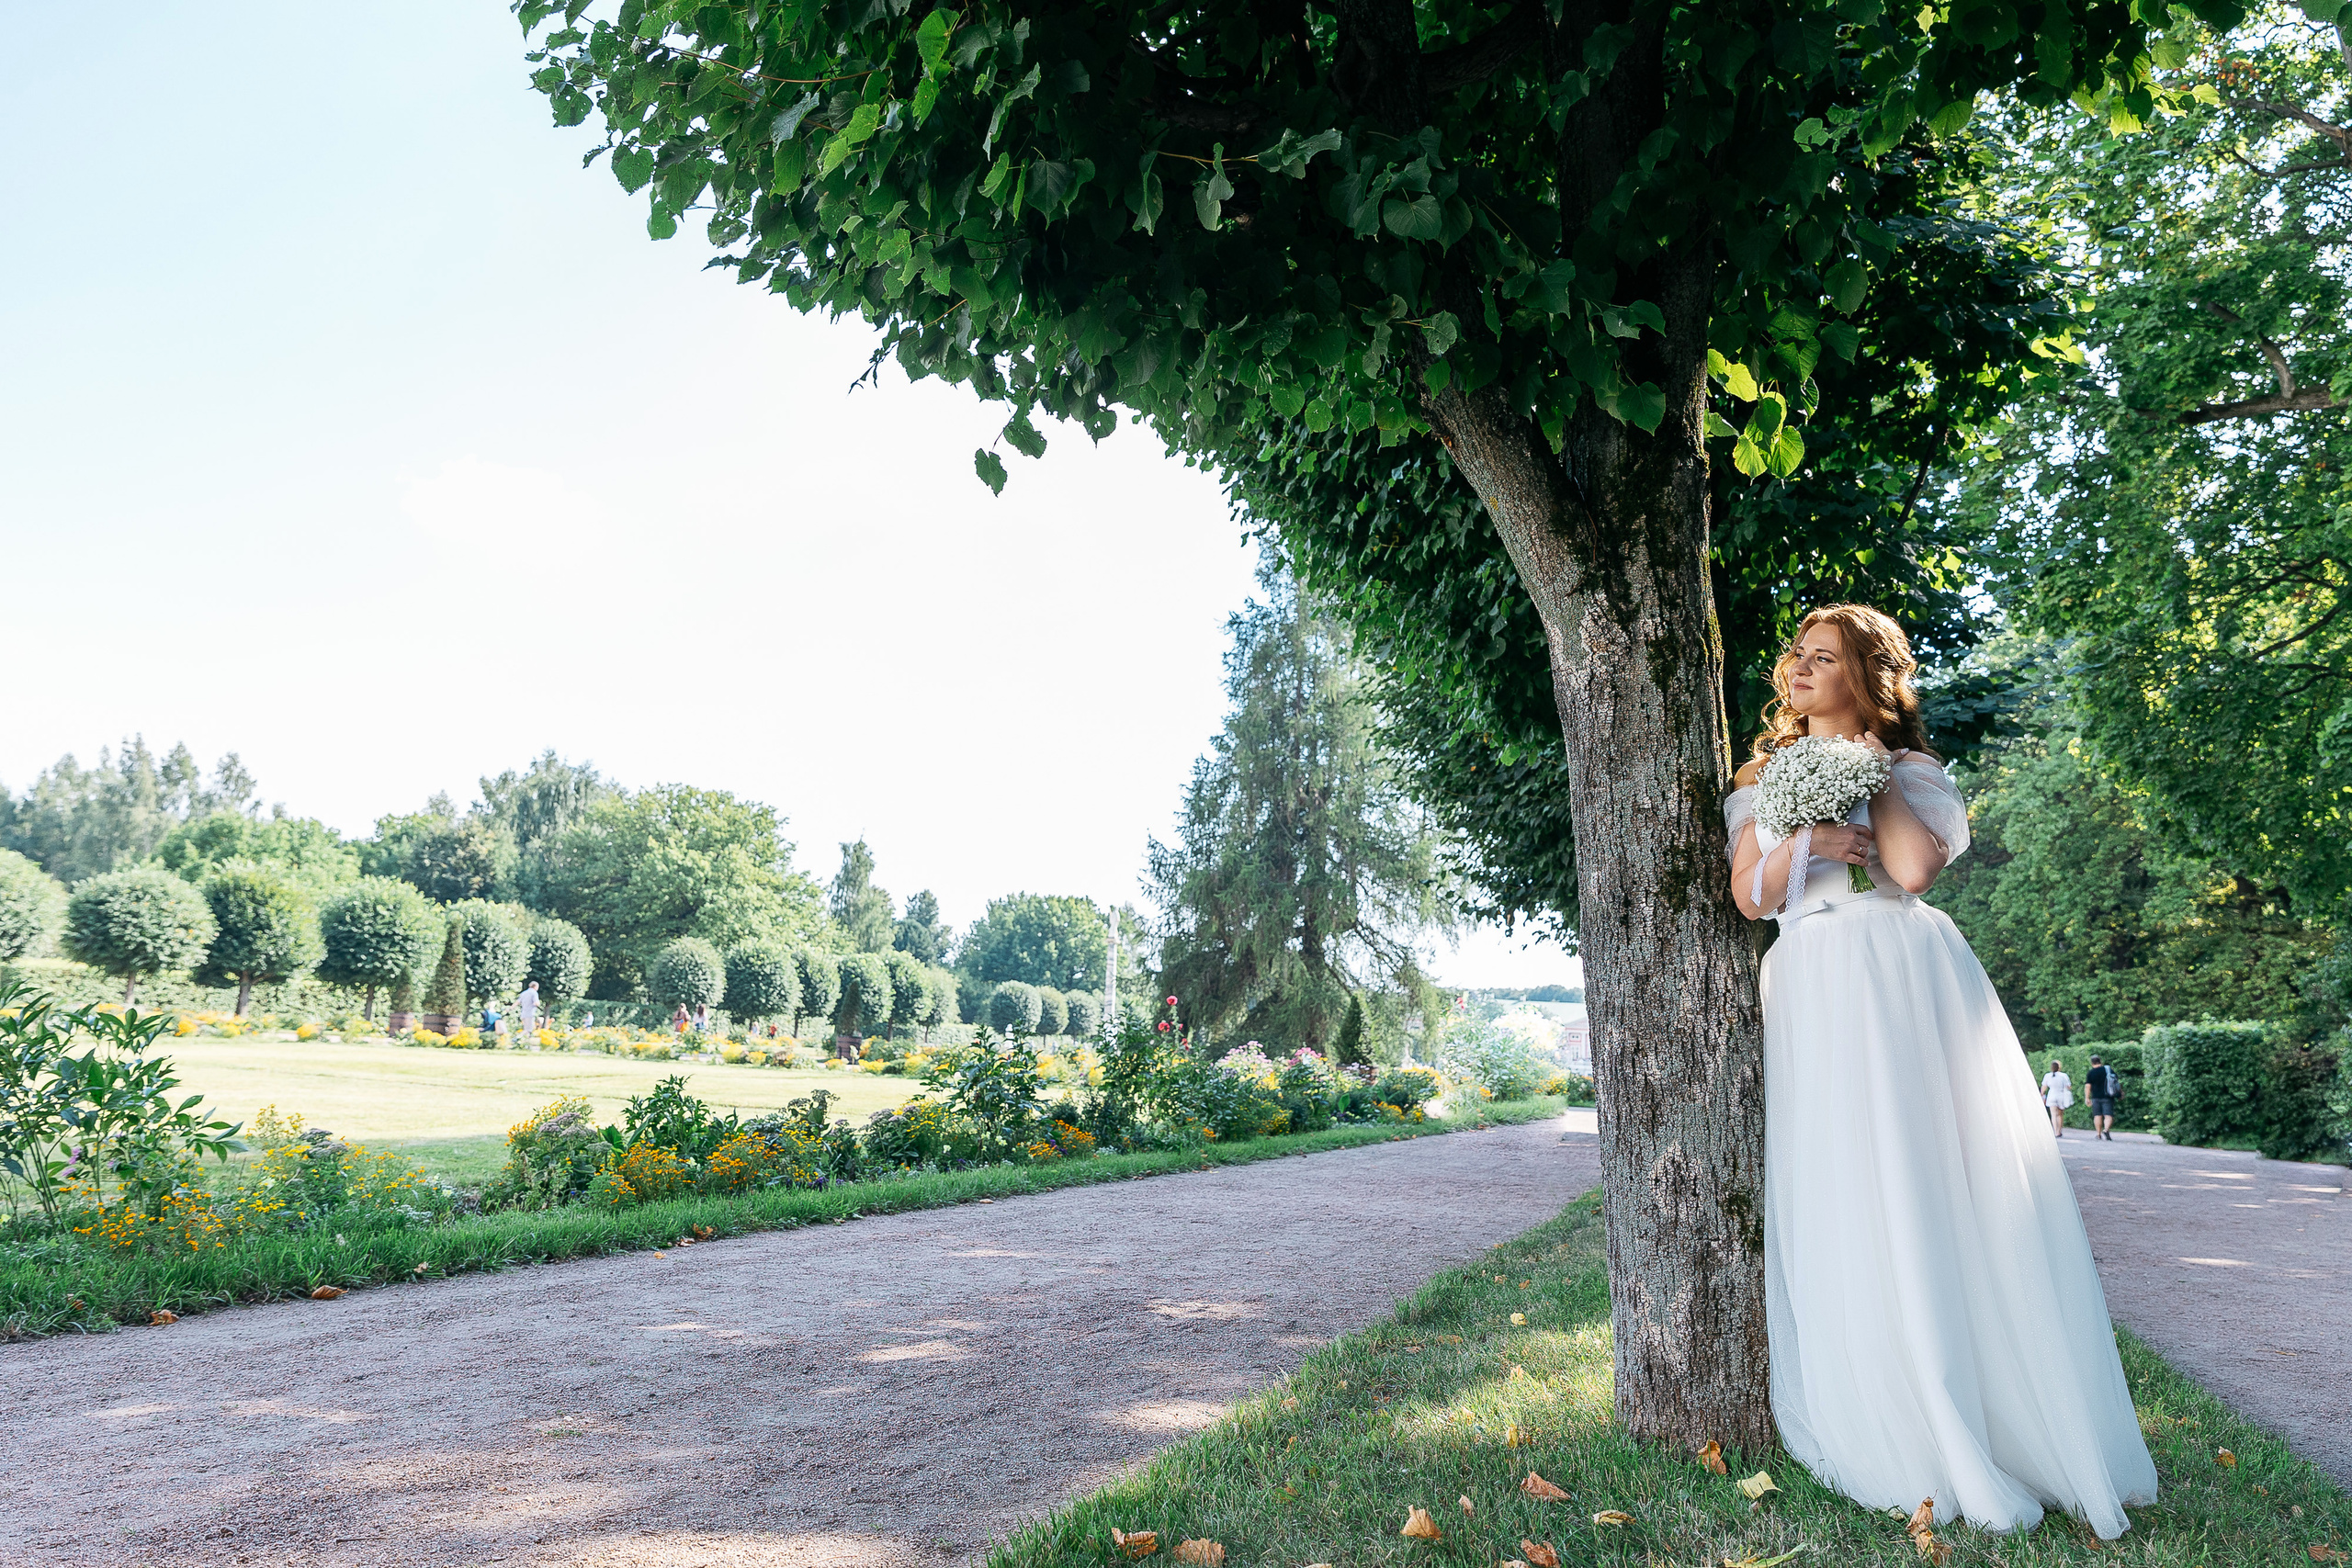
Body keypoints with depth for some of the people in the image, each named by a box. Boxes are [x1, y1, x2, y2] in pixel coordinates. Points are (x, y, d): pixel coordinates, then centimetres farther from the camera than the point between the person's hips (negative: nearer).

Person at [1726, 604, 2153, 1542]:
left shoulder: (1910, 771, 12)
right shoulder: (1767, 778, 19)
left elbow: (1915, 867, -8)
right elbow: (1749, 895, 9)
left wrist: (1873, 773, 1)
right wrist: (1807, 843, -7)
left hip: (1910, 980, -2)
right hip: (1818, 994, 2)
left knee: (1948, 1189, -5)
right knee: (1848, 1200, -5)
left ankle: (2028, 1425, 4)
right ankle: (1906, 1437, 2)